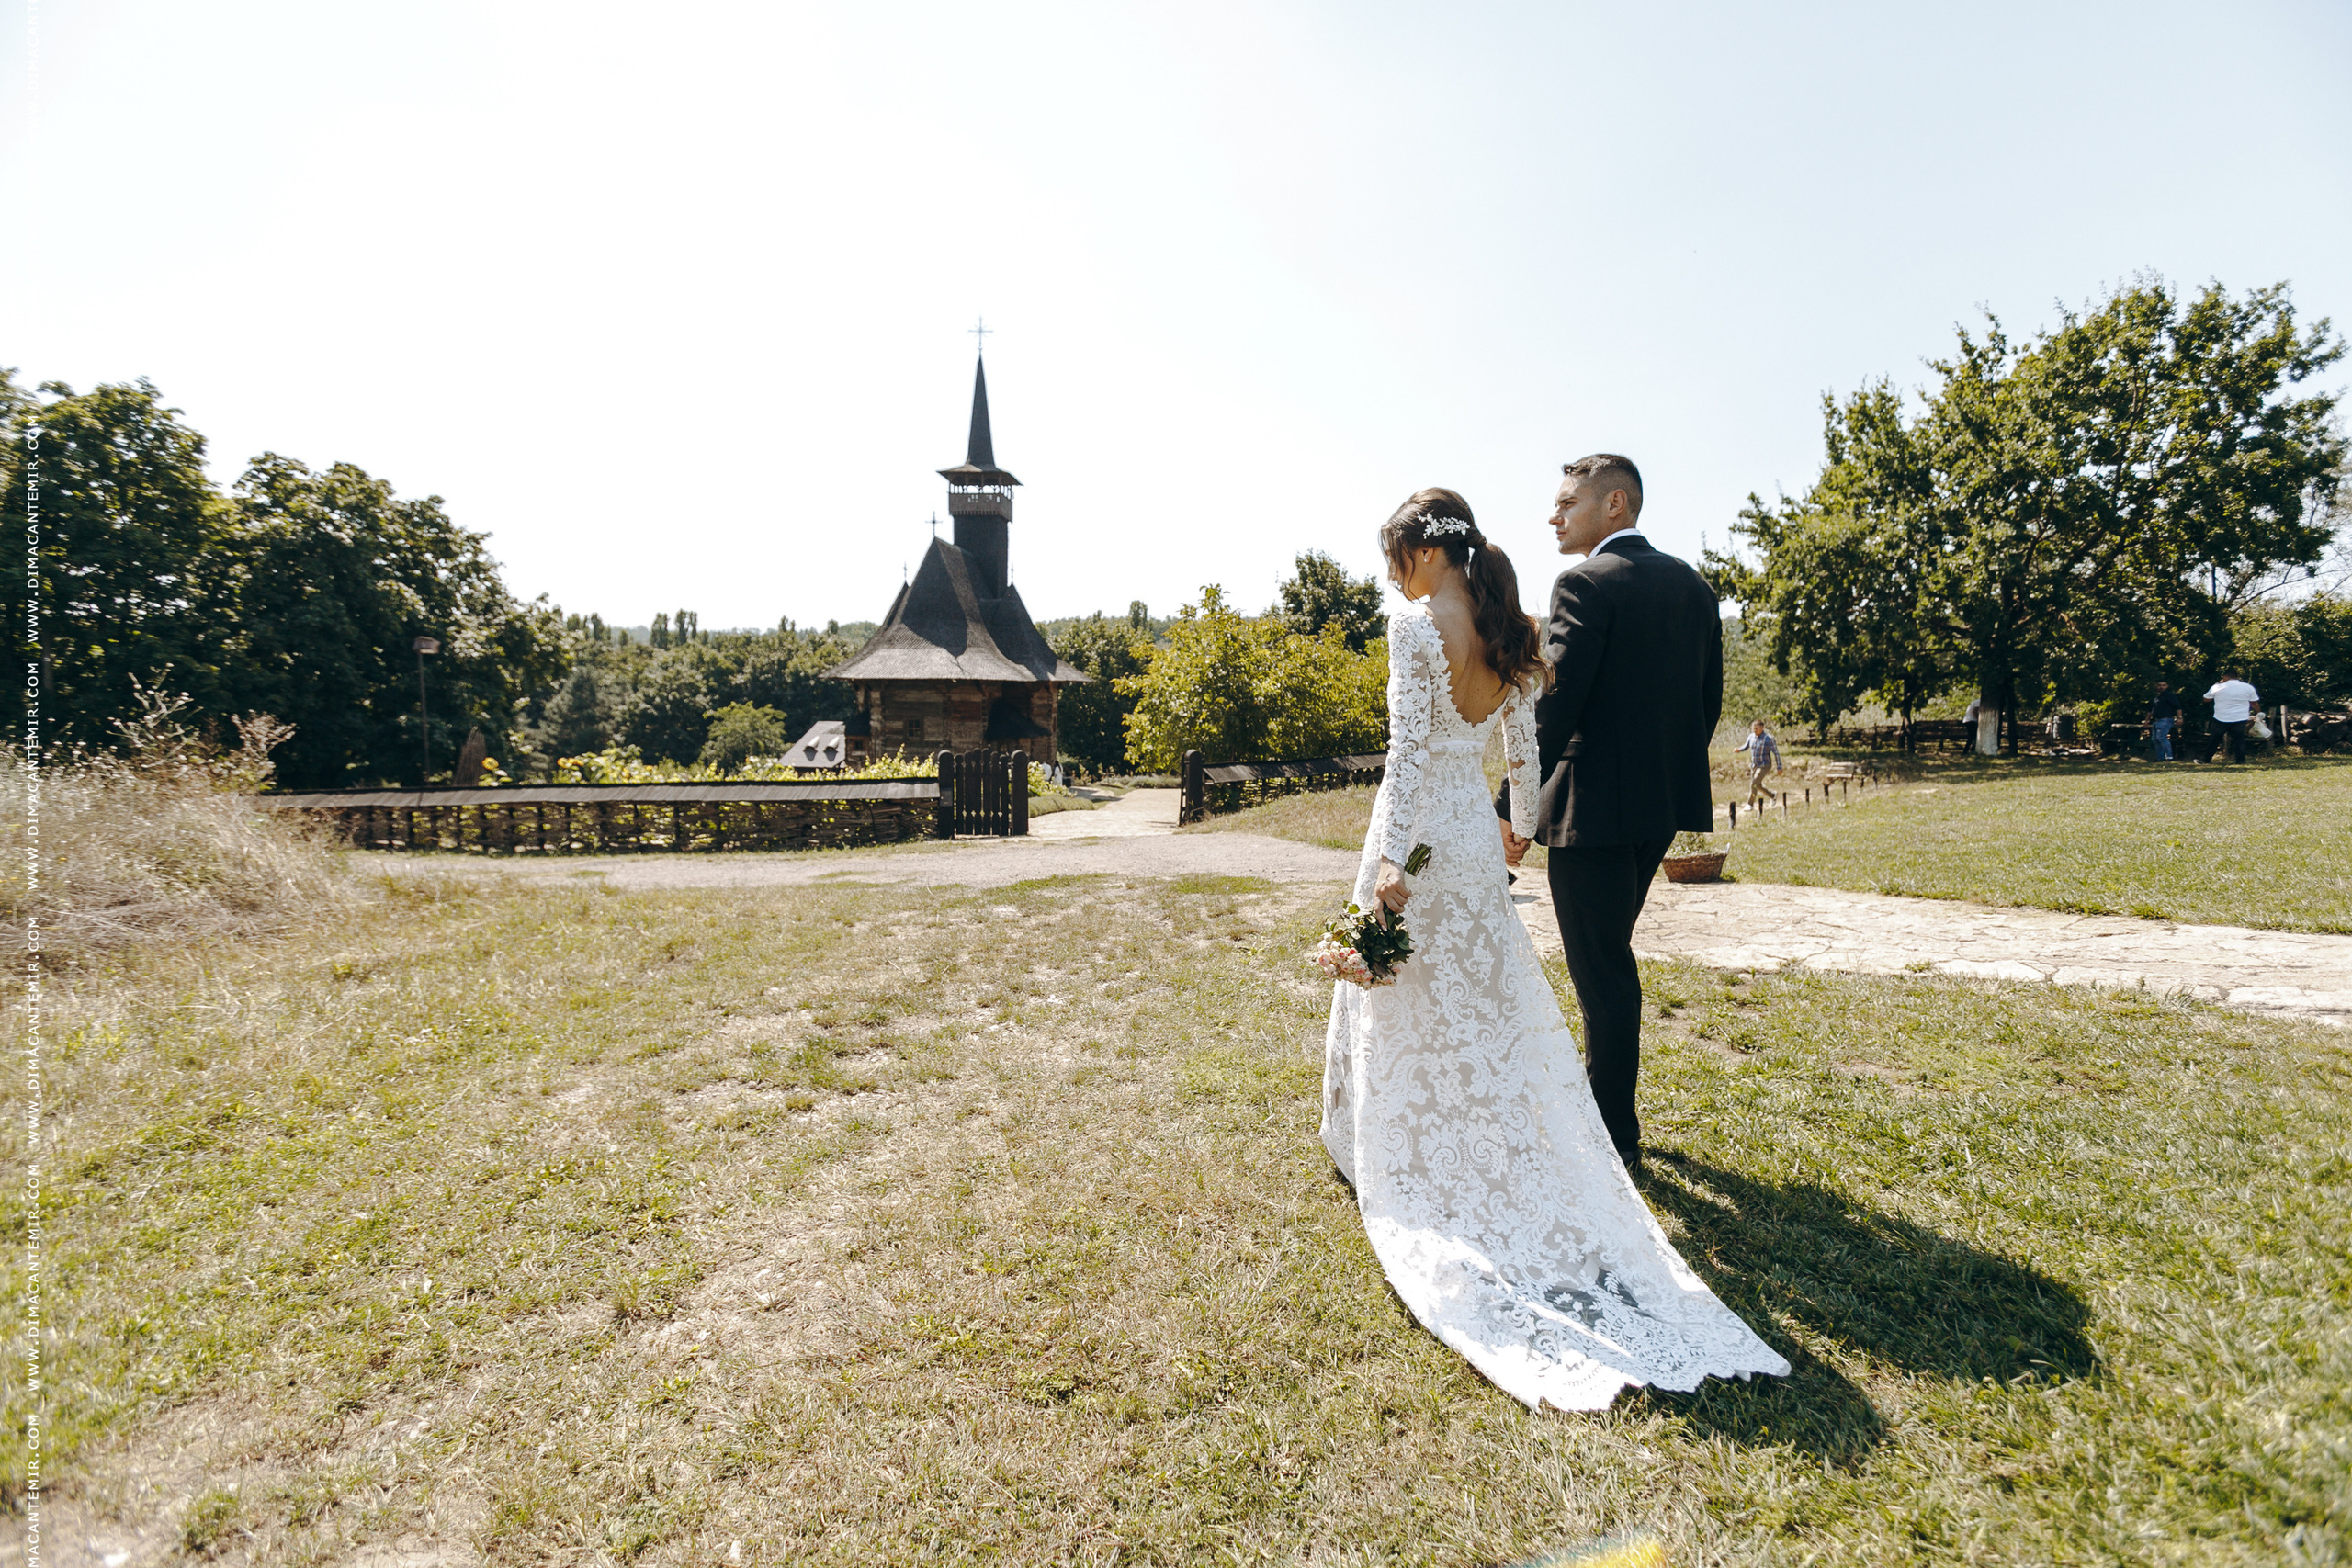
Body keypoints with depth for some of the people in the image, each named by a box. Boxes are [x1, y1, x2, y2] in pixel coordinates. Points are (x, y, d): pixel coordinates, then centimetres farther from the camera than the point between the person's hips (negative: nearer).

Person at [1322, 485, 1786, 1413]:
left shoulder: (1415, 625, -14)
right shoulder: (1510, 632, 6)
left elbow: (1408, 749, -20)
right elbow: (1523, 744, 11)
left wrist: (1388, 857, -20)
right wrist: (1523, 822, 25)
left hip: (1419, 832, -6)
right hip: (1478, 834, 7)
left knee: (1406, 1008, 6)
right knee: (1491, 1004, 17)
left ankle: (1388, 1156, 21)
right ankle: (1507, 1158, 25)